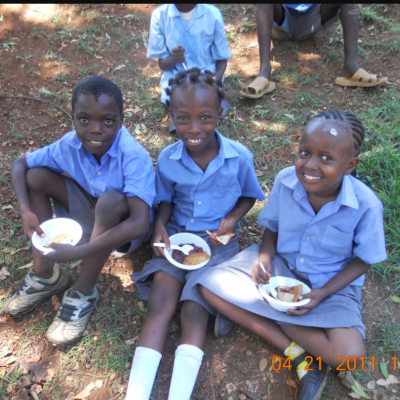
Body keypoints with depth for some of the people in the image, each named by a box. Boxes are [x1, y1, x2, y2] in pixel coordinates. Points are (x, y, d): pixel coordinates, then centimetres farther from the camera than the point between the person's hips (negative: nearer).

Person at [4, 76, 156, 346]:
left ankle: (84, 293, -16)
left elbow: (140, 223, -42)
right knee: (36, 176, -10)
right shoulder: (70, 144, -18)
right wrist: (26, 211, -22)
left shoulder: (134, 156, -33)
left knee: (110, 200, -38)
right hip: (91, 211, 5)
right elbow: (19, 165, -4)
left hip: (122, 225, -5)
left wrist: (78, 252, -43)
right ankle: (46, 274, -1)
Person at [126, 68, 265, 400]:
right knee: (159, 305, -12)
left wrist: (233, 218, -13)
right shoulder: (167, 159, -7)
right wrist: (160, 225, -11)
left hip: (217, 241, -1)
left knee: (195, 310, -15)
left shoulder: (240, 157, -12)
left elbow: (249, 195, 5)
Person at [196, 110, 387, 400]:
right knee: (210, 285, -17)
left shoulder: (366, 205, -22)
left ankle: (247, 312, -11)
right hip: (280, 267, 3)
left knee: (350, 354, -28)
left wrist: (322, 293, -19)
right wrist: (264, 258, -20)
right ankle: (298, 354, -14)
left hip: (332, 284, -2)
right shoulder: (285, 180, -17)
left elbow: (363, 260, -8)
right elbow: (271, 228, 0)